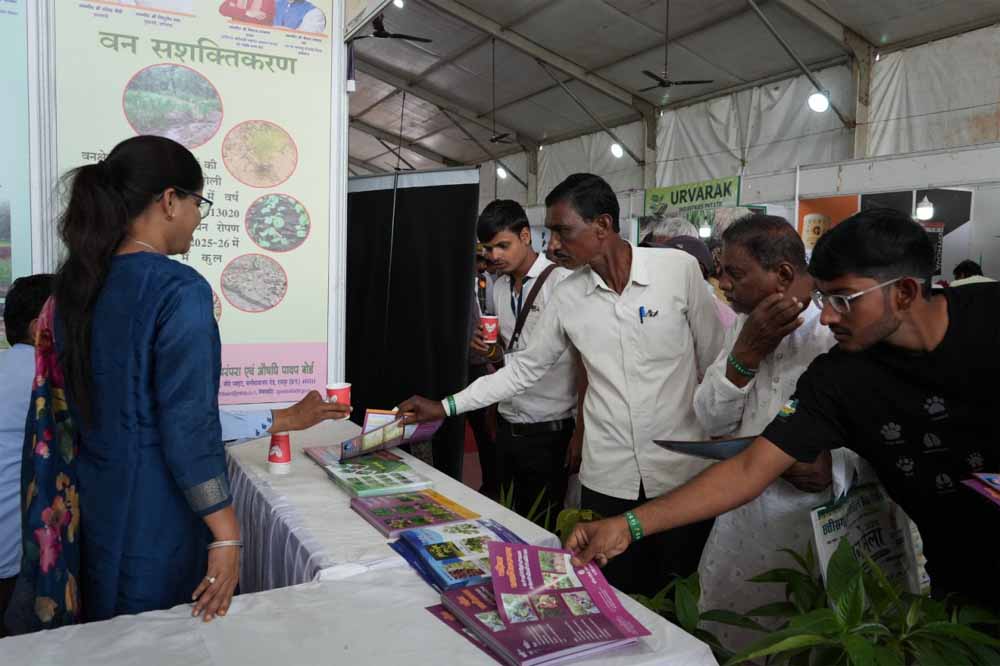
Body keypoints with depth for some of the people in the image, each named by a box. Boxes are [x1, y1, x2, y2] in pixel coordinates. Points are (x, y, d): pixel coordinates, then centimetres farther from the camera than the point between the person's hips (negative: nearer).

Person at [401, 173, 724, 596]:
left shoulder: (679, 269, -9)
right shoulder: (568, 297, 0)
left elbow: (715, 364, -1)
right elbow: (524, 369, 9)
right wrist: (445, 406, 5)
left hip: (683, 470, -2)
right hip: (608, 478, 2)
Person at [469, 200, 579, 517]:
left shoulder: (562, 282, -12)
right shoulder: (499, 288, 9)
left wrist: (581, 431, -16)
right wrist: (486, 345, -1)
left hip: (549, 429, -6)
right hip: (507, 426, 6)